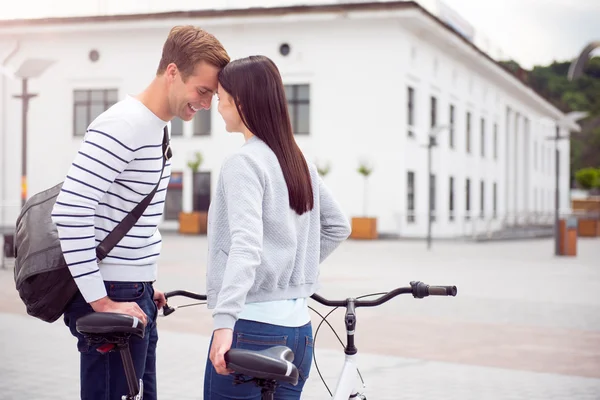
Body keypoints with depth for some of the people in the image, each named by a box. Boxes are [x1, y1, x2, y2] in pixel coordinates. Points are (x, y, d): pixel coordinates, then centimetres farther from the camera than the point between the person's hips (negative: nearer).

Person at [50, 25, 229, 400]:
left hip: (136, 295, 9)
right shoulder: (122, 126, -18)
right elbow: (70, 212, -26)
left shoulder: (158, 126, 13)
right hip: (111, 297, -9)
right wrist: (101, 302, -23)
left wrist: (144, 287, 17)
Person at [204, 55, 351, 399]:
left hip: (252, 328, -8)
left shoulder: (244, 163, -12)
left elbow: (246, 245, -25)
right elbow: (338, 226, 21)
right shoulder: (298, 161, 11)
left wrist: (224, 322, -32)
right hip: (298, 328, 8)